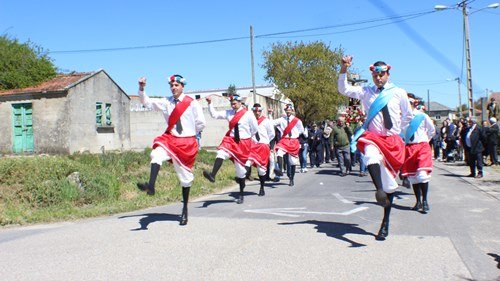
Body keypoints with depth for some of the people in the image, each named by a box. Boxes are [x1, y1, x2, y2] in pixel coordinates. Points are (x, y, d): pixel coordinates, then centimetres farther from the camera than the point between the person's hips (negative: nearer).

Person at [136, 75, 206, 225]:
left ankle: (185, 209, 20)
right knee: (157, 154, -31)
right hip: (170, 139, 3)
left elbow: (201, 123, -1)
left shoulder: (192, 103, -4)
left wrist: (189, 133, 5)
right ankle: (150, 186, -47)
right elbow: (148, 103, 3)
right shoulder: (166, 102, 5)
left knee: (185, 176, 6)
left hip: (187, 143, -2)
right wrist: (142, 89, -12)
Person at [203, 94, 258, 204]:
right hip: (230, 140, 3)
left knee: (240, 168, 5)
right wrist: (210, 104, -10)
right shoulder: (229, 113, 4)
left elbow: (255, 129, 1)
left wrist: (246, 137, 10)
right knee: (221, 153, -30)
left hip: (243, 143, -3)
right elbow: (214, 114, 1)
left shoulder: (248, 115, -7)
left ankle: (241, 194, 19)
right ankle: (212, 175, -50)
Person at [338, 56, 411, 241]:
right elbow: (344, 89, -3)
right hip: (373, 136, -1)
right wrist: (343, 70, -15)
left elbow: (407, 117, 16)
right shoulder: (366, 92, 6)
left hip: (393, 140, 1)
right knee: (371, 154, -40)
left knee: (390, 181, 7)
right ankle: (379, 191, -55)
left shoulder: (399, 93, 5)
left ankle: (386, 222, 18)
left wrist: (398, 133, 12)